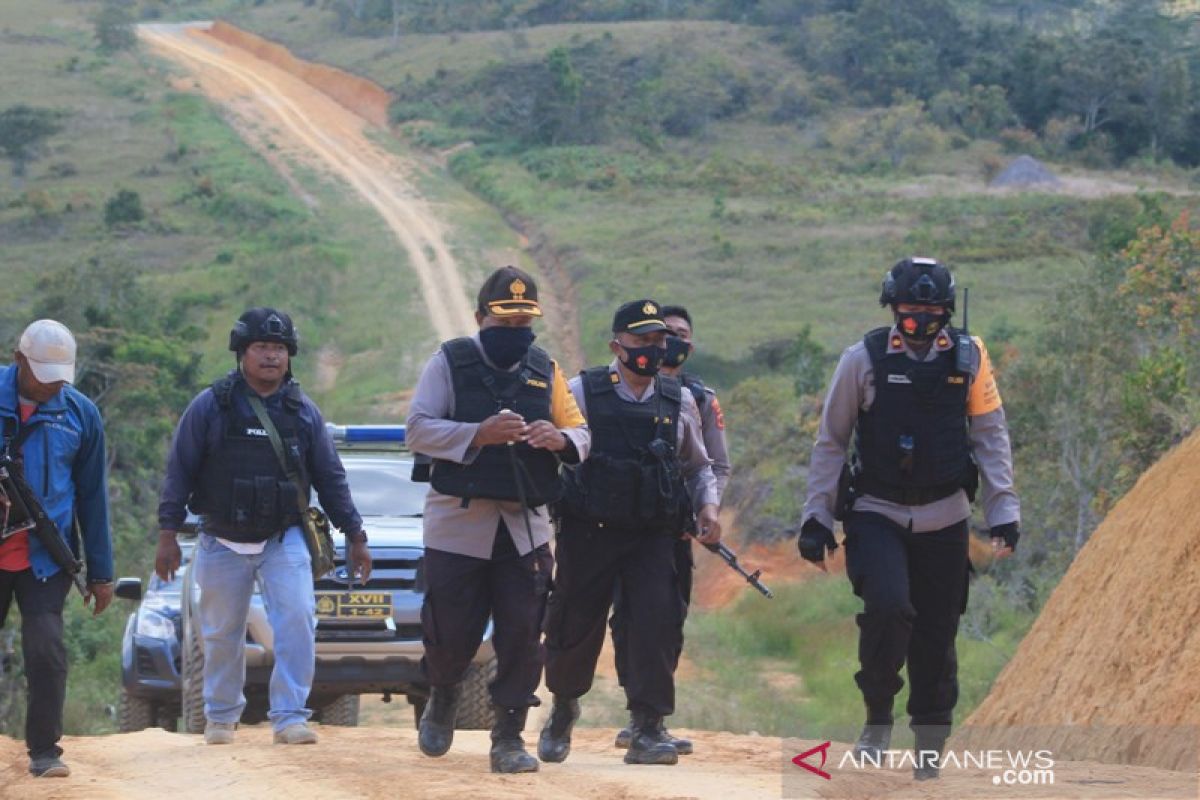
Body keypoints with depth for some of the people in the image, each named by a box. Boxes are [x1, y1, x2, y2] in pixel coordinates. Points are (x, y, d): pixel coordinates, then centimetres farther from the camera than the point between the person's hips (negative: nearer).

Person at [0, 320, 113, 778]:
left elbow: (93, 497, 8)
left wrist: (100, 572, 8)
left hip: (45, 561, 0)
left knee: (45, 650, -11)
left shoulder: (80, 413, 3)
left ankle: (44, 751, -2)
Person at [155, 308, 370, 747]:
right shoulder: (209, 407, -3)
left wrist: (354, 535, 9)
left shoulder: (304, 412, 4)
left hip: (284, 540, 1)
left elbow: (330, 478, 10)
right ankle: (221, 716, 28)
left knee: (297, 621, -17)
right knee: (223, 635, 9)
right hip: (222, 543, -1)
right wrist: (167, 534, -6)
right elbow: (179, 472, -1)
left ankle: (289, 716, -14)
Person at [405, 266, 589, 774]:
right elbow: (418, 430, -10)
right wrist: (480, 434, -25)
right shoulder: (451, 362, -1)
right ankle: (443, 696, 34)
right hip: (458, 520, -3)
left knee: (523, 636, -3)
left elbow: (582, 435, 10)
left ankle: (509, 738, 6)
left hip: (526, 526, 3)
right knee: (452, 632, 2)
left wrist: (561, 439, -15)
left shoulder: (545, 370, 11)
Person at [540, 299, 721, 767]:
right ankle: (563, 710, 32)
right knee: (575, 624, 5)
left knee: (658, 621, -14)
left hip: (653, 535, 2)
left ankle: (648, 728, -8)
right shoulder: (583, 393, 0)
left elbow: (699, 467, 21)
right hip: (588, 532, -2)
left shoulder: (680, 402, 10)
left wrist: (707, 506, 3)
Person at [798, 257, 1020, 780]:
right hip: (877, 515, -2)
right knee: (888, 606, -25)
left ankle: (930, 748, 18)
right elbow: (830, 441, 4)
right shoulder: (863, 359, -3)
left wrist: (1003, 510, -1)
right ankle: (877, 718, -5)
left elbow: (991, 437, 7)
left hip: (944, 519, 2)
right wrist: (816, 516, 1)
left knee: (936, 637, 3)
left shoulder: (969, 358, 2)